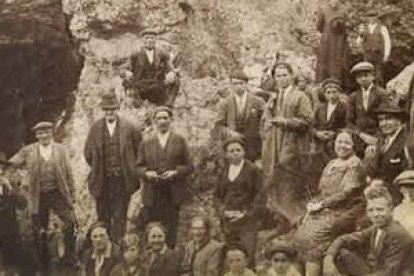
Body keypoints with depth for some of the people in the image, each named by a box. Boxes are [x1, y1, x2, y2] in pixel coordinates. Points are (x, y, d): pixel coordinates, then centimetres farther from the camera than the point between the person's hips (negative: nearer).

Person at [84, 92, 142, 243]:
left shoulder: (128, 127, -2)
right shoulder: (95, 128, 2)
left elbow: (139, 148, 7)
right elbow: (88, 153, 10)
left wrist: (130, 167, 8)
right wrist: (97, 169, 9)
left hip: (122, 180, -1)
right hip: (102, 180, 2)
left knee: (120, 216, 0)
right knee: (103, 216, 8)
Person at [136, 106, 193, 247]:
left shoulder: (180, 141, 7)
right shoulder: (146, 143, 11)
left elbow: (189, 166, 5)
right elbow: (138, 167, 11)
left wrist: (175, 172, -13)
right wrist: (146, 172, -10)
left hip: (173, 194, -1)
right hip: (152, 195, 1)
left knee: (171, 232, 3)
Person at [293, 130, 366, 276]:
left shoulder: (354, 164, -7)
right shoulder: (332, 163, 17)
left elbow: (347, 193, -16)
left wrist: (321, 204, -16)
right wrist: (314, 203, -1)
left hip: (345, 212, -7)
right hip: (327, 209, 7)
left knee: (314, 237, -24)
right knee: (300, 234, -13)